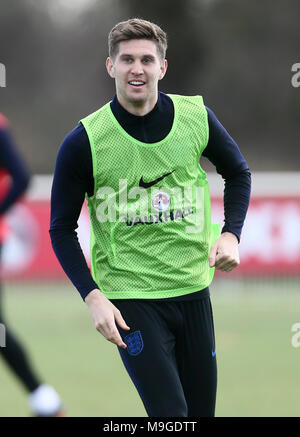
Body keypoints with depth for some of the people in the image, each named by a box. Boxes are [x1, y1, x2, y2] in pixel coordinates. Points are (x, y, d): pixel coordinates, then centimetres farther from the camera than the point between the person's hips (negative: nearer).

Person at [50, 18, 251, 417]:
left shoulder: (197, 117, -3)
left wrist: (231, 234, 0)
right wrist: (92, 296, -14)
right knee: (171, 415, -14)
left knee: (202, 410, 11)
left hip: (193, 290, 4)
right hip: (129, 299, -4)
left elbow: (238, 172, 16)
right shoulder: (84, 141, -11)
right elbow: (62, 230, -3)